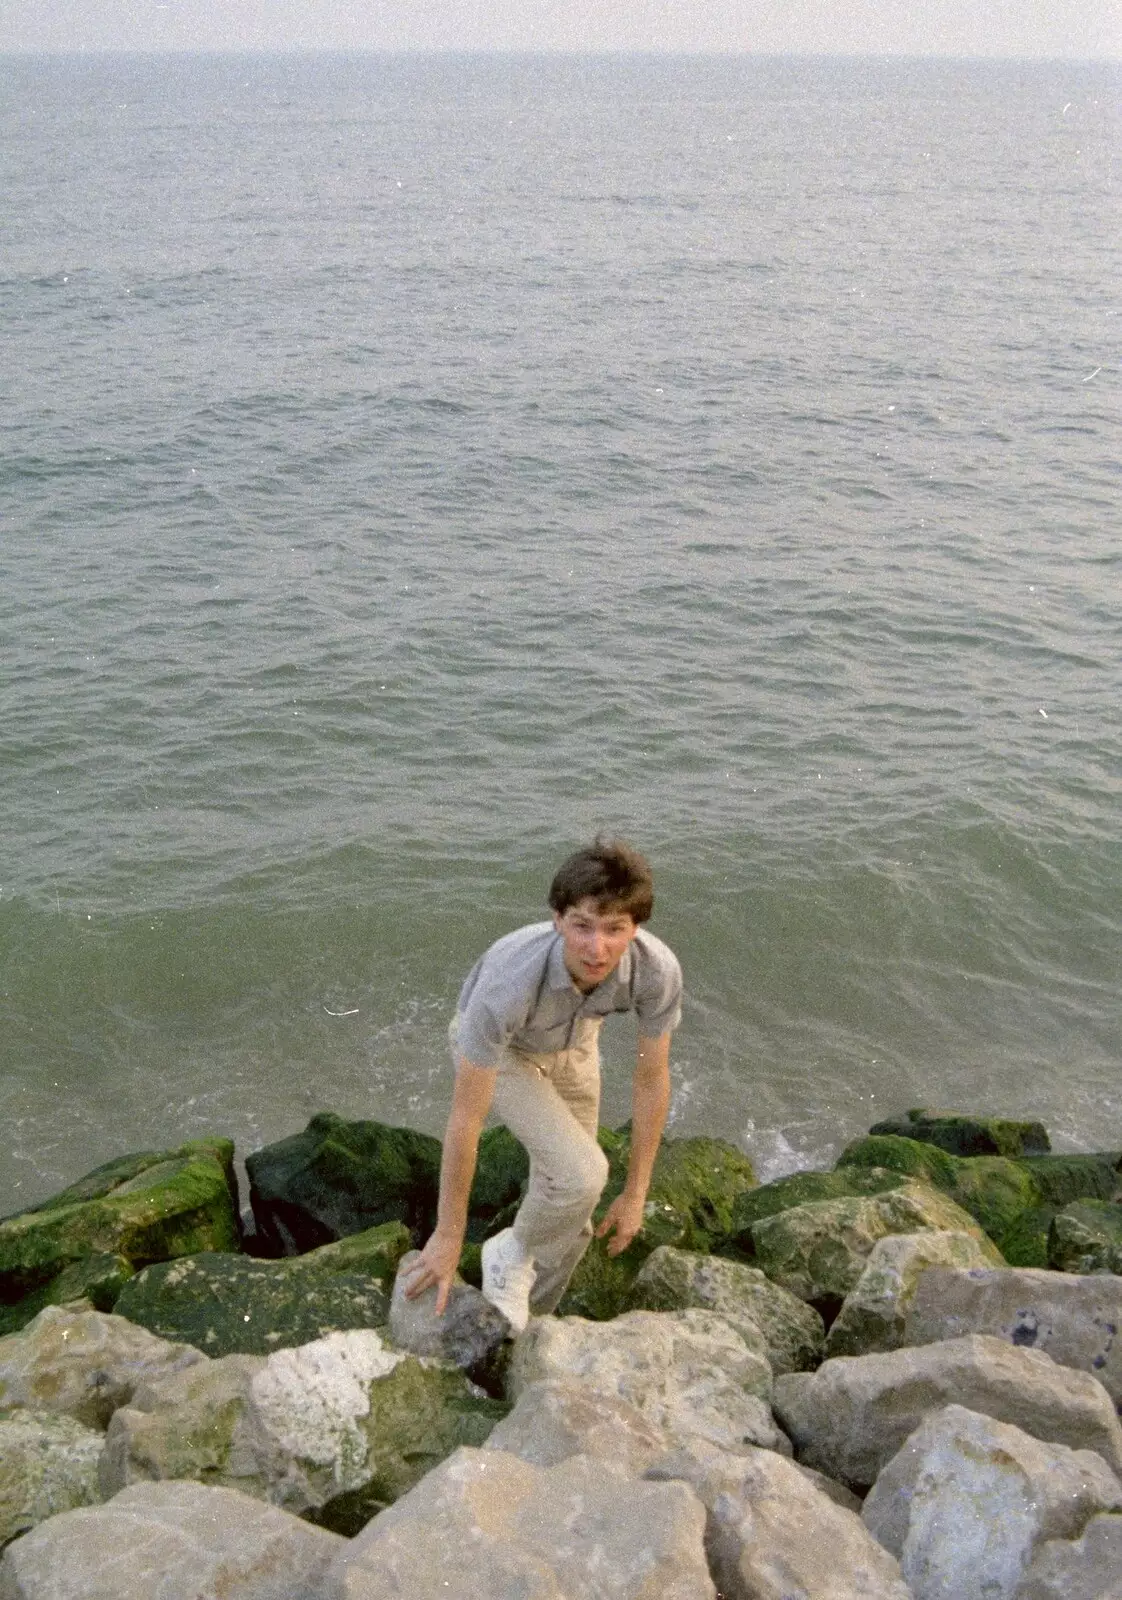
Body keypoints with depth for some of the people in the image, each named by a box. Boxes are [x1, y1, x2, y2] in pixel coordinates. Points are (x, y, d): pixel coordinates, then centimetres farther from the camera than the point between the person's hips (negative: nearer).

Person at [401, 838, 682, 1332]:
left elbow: (652, 1078, -17)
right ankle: (511, 1257, 7)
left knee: (569, 1219, 10)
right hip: (497, 1046, -4)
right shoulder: (509, 982, -45)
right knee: (580, 1175, -24)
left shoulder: (658, 970, -35)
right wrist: (448, 1235, -23)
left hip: (572, 1042, 4)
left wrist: (635, 1193, -10)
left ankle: (530, 1318, 38)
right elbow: (466, 1118, -33)